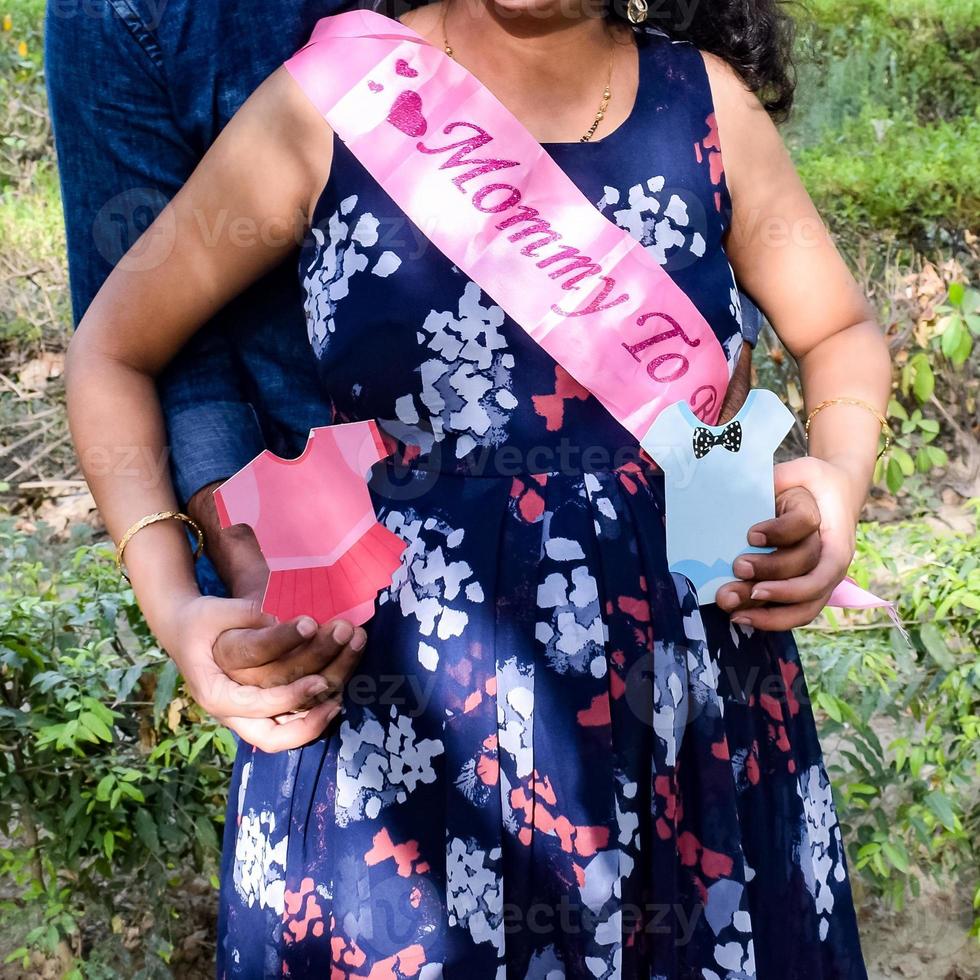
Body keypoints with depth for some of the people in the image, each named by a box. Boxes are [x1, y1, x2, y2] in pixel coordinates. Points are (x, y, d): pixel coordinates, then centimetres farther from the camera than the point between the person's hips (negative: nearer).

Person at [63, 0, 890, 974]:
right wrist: (175, 612, -11)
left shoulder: (708, 105, -1)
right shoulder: (332, 100, -6)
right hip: (405, 740, -1)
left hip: (694, 722, 2)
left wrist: (841, 480, -6)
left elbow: (841, 329, 15)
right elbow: (111, 352, 1)